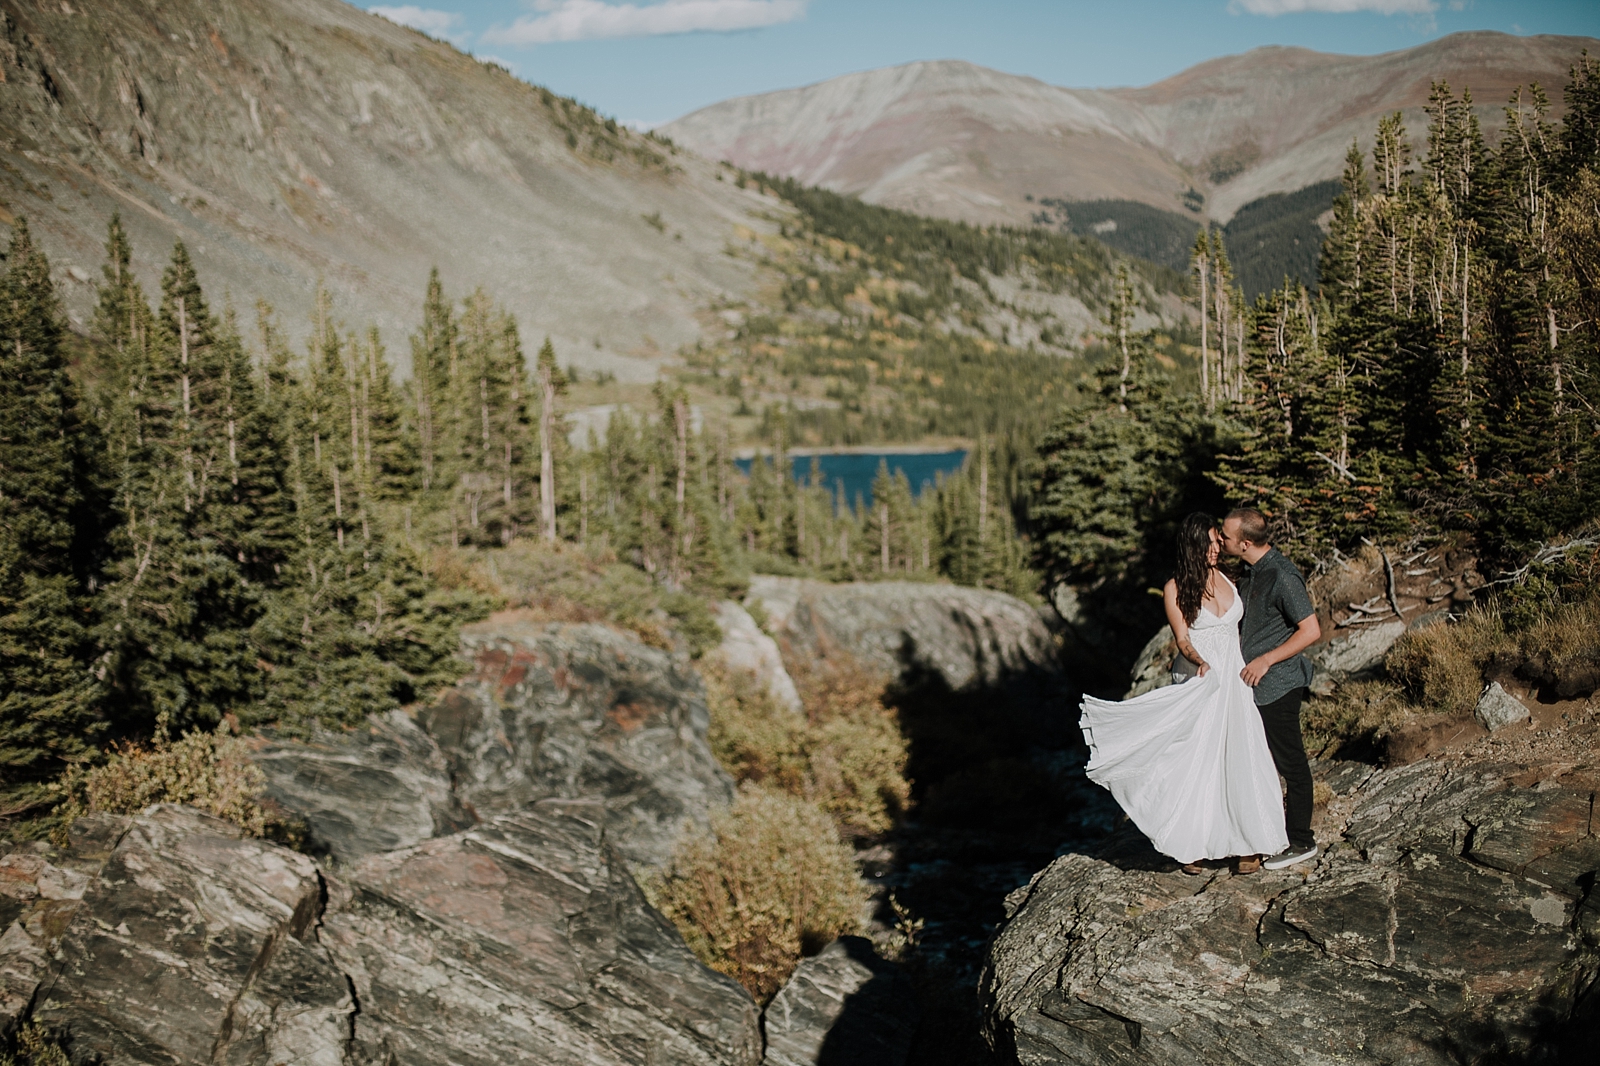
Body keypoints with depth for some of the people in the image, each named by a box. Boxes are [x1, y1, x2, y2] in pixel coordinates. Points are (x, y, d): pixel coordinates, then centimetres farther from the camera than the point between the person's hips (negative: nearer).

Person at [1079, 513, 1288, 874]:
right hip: (1202, 683, -3)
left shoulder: (1227, 580, 9)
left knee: (1241, 761, 3)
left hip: (1237, 681, 4)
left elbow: (1240, 628, 15)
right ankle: (1194, 845, 8)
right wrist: (1200, 662, -28)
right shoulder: (1175, 588, -3)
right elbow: (1183, 640, -9)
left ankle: (1247, 843, 11)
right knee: (1199, 762, -3)